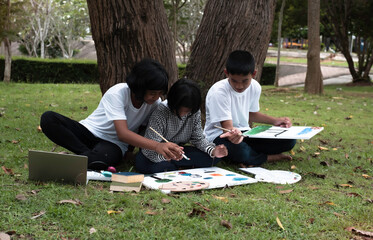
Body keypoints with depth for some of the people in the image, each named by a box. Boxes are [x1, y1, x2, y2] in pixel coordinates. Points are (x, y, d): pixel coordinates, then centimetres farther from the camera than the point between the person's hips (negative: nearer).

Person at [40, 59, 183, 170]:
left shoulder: (155, 102, -5)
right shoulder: (117, 93, -23)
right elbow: (122, 133, -34)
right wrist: (157, 146, -49)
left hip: (114, 144, 0)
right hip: (89, 131, 0)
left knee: (99, 159, -42)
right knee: (48, 118, -29)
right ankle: (87, 154, -26)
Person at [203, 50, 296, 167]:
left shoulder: (255, 87, -1)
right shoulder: (218, 92, -22)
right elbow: (227, 126, -25)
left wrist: (275, 121, 7)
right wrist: (234, 133, -48)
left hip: (244, 133, 6)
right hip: (219, 135, -6)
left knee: (289, 140, -9)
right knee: (240, 151, -41)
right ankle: (269, 157, -9)